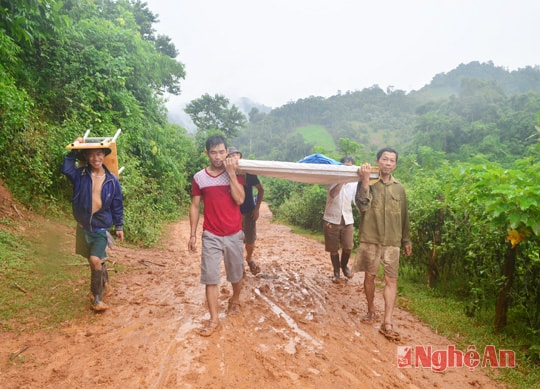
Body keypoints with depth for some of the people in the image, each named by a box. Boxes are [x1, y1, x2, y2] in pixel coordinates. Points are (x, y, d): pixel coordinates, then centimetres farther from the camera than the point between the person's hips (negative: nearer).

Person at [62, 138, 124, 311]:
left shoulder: (112, 180, -4)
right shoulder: (80, 175, -3)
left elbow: (117, 205, 2)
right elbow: (66, 168, -23)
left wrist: (119, 226, 4)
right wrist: (74, 150, -23)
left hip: (102, 228, -2)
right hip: (84, 227, 2)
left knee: (95, 260, -17)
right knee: (98, 260, 15)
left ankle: (97, 298, -2)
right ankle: (105, 286, 41)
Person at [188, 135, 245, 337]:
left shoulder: (236, 174, -4)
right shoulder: (199, 177, -2)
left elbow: (240, 199, -17)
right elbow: (195, 206, 4)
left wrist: (231, 173, -20)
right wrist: (193, 234, 1)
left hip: (234, 235, 0)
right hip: (211, 236, 0)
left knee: (236, 275, 16)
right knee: (210, 277, 0)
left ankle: (235, 300, 44)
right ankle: (214, 319, 11)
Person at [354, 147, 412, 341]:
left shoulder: (399, 188, 9)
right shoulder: (368, 183, -2)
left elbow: (404, 216, 15)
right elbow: (362, 204, -21)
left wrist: (406, 240, 16)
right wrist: (365, 180, -26)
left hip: (392, 241, 2)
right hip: (370, 239, -2)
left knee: (391, 280, -3)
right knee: (369, 276, 9)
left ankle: (387, 322, -1)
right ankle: (371, 310, 29)